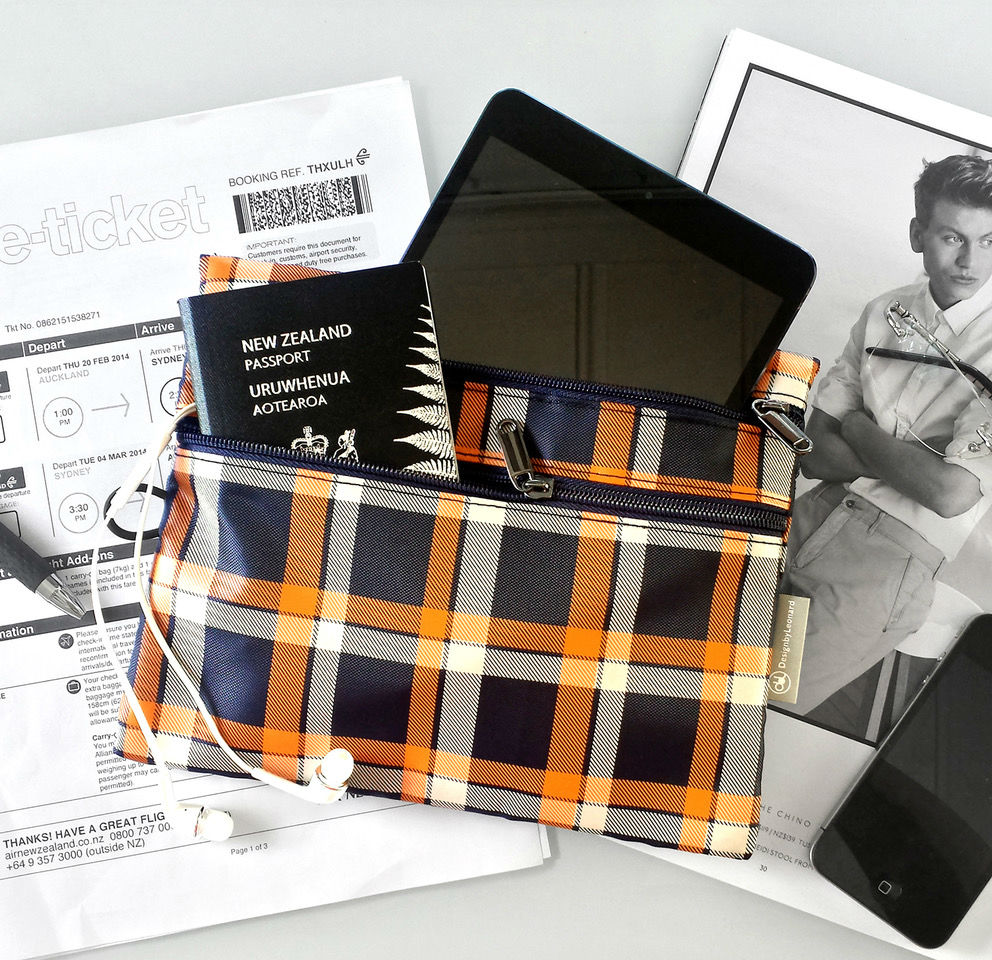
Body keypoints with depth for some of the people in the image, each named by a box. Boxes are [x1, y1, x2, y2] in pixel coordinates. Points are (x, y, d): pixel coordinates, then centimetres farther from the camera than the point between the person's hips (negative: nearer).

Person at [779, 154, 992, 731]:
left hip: (896, 551, -6)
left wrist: (859, 430, -6)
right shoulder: (884, 314, 8)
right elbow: (815, 455, 4)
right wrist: (917, 461, -13)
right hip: (821, 510, 6)